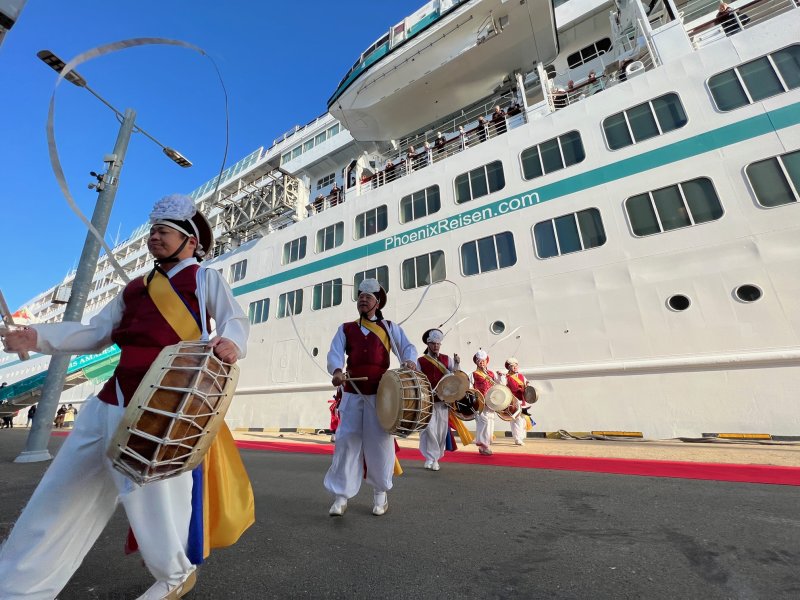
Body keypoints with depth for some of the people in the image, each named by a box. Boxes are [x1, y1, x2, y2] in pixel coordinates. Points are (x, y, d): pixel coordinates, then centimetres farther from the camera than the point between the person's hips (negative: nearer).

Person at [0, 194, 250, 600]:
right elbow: (96, 333, 20)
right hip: (112, 399, 7)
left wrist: (231, 342, -33)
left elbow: (235, 318, -11)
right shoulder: (135, 287, 22)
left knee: (156, 494, 5)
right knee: (62, 492, 14)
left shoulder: (205, 278, 3)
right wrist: (39, 337, 4)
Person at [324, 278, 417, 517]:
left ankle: (380, 493, 26)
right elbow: (334, 353, -3)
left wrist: (409, 360, -20)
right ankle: (341, 496, 14)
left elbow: (407, 347, 4)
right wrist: (337, 371, -24)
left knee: (380, 443, 6)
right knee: (346, 442, 1)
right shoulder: (345, 329, 10)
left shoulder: (390, 328, 10)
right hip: (352, 394, 1)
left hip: (380, 393, -1)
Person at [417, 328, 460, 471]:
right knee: (430, 429, -6)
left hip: (442, 399, 3)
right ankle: (431, 458, 6)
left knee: (441, 429, 9)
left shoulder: (446, 359, 7)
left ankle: (435, 456, 26)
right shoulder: (421, 361, 1)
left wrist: (456, 363, -17)